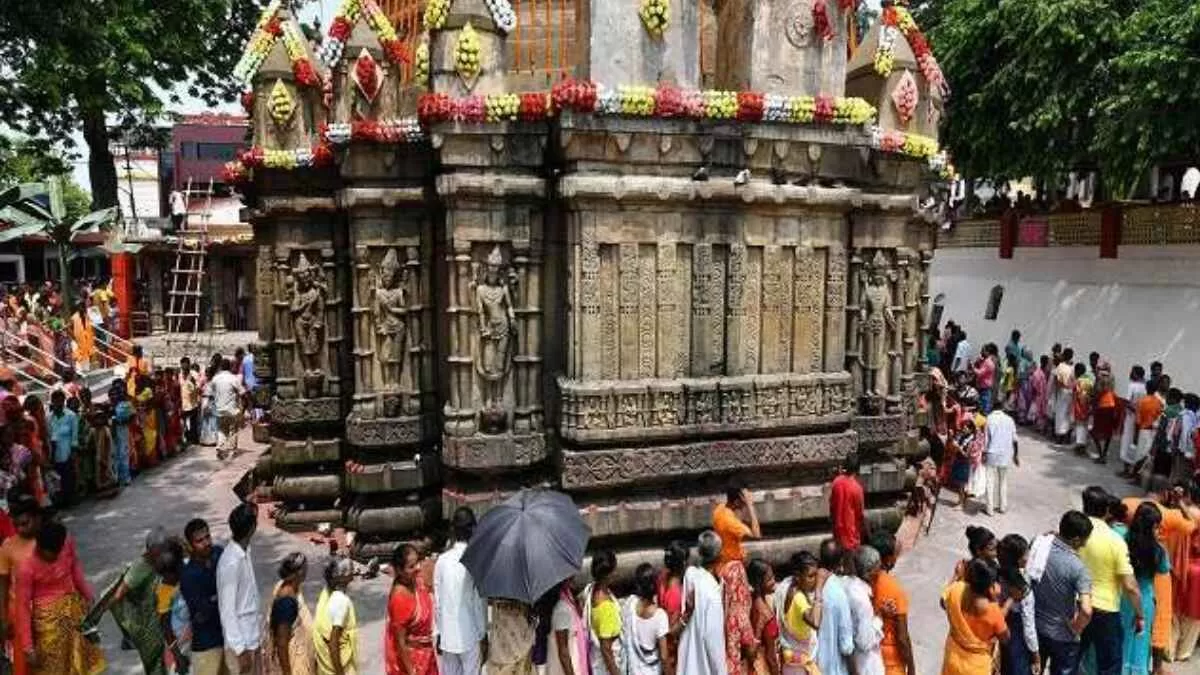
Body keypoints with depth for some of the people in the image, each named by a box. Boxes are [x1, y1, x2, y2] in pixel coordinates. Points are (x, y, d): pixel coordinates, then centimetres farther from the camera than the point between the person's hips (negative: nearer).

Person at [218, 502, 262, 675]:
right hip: (240, 641, -8)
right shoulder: (231, 562, -27)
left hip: (252, 636, 9)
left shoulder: (244, 552, -1)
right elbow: (227, 610, -24)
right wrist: (241, 650, -20)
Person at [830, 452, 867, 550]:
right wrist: (866, 531, -2)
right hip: (851, 528, -5)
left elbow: (831, 506, 3)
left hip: (838, 527, 5)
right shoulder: (856, 487, -22)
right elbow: (861, 513, -14)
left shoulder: (836, 482, -7)